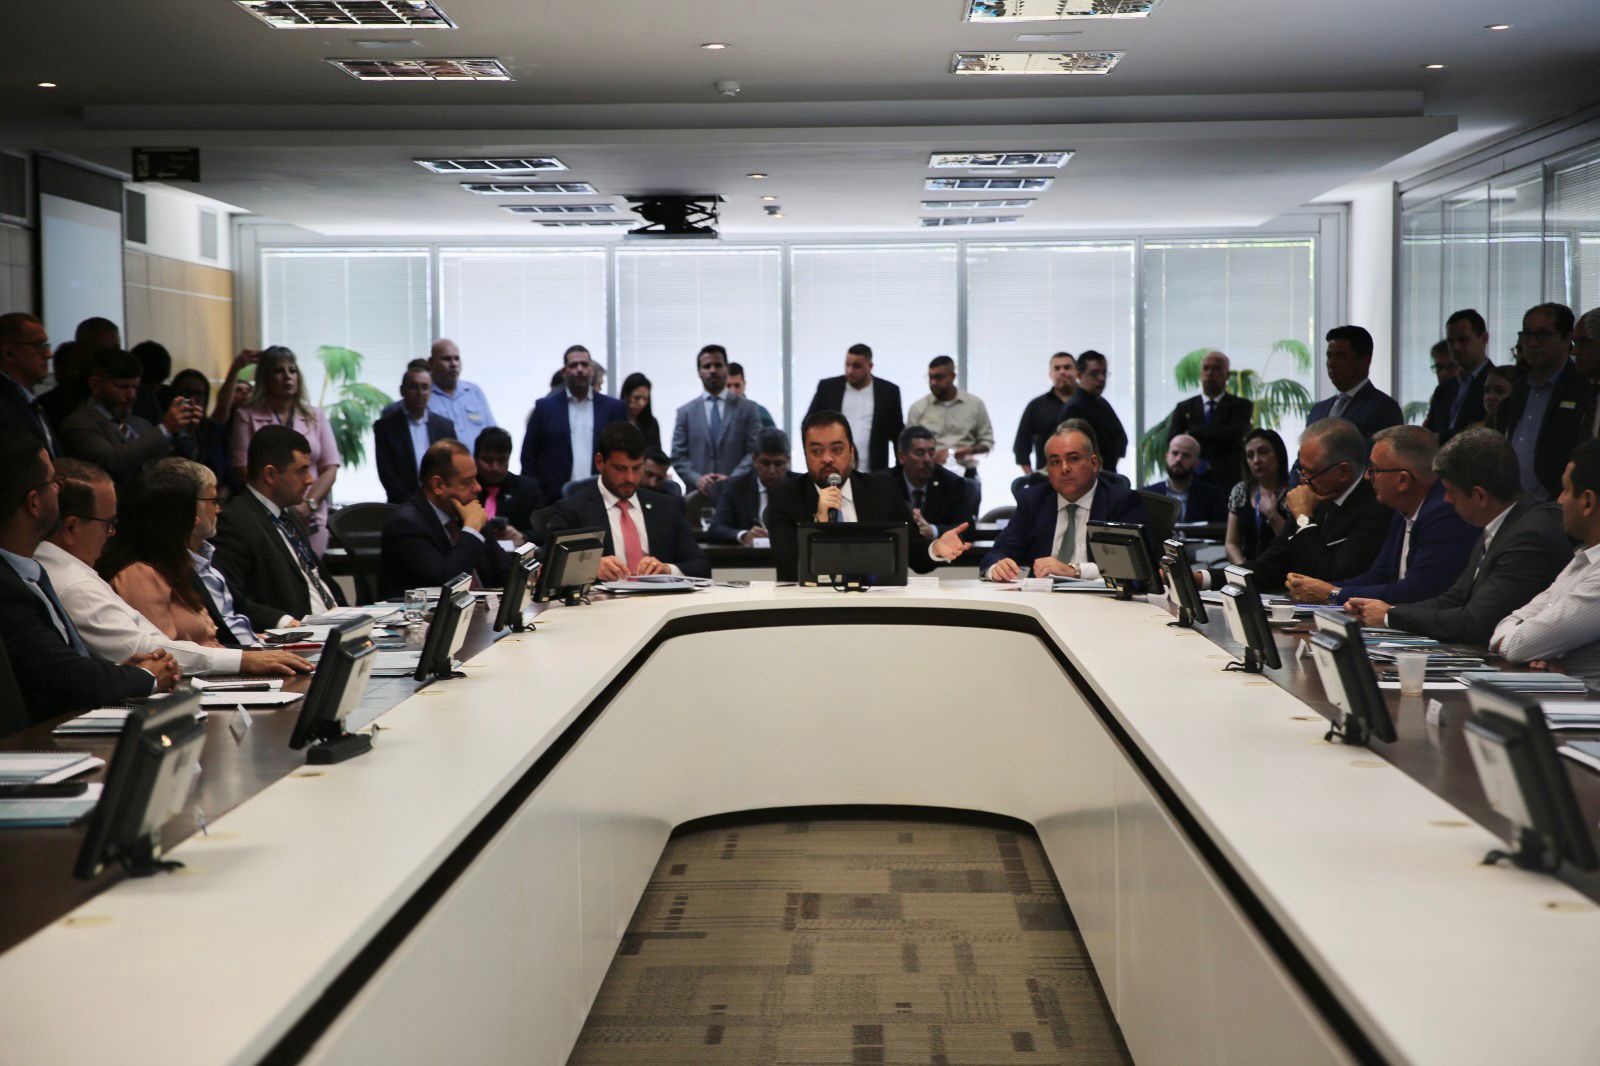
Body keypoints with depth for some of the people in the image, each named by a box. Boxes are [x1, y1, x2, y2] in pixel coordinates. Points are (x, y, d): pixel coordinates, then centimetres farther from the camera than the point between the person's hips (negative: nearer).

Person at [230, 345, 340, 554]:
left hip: (311, 519, 2)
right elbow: (242, 469, -2)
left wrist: (308, 505, -9)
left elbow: (330, 469, 7)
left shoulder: (316, 416, 13)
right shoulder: (247, 416, 6)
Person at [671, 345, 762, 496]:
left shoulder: (747, 409, 7)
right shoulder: (685, 412, 11)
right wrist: (696, 479, -10)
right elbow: (678, 456, 7)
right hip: (698, 495, 1)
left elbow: (754, 452, 1)